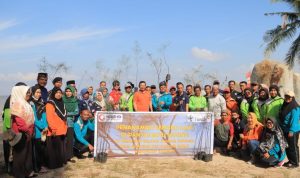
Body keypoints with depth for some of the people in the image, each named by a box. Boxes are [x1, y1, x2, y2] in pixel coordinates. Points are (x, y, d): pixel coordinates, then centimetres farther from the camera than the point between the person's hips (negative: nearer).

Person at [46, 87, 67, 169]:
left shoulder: (61, 103, 17)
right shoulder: (50, 104, -7)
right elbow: (49, 118, -16)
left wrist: (65, 127, 17)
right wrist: (53, 129, -23)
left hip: (62, 130, 7)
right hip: (54, 131, -7)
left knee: (61, 148, 12)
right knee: (54, 149, -2)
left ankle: (60, 163, 21)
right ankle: (53, 164, 7)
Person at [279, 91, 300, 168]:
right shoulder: (284, 106, 10)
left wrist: (291, 131, -24)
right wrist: (280, 127, 19)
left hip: (293, 131, -8)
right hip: (285, 130, 8)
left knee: (293, 147, 1)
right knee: (287, 146, 15)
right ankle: (290, 161, 28)